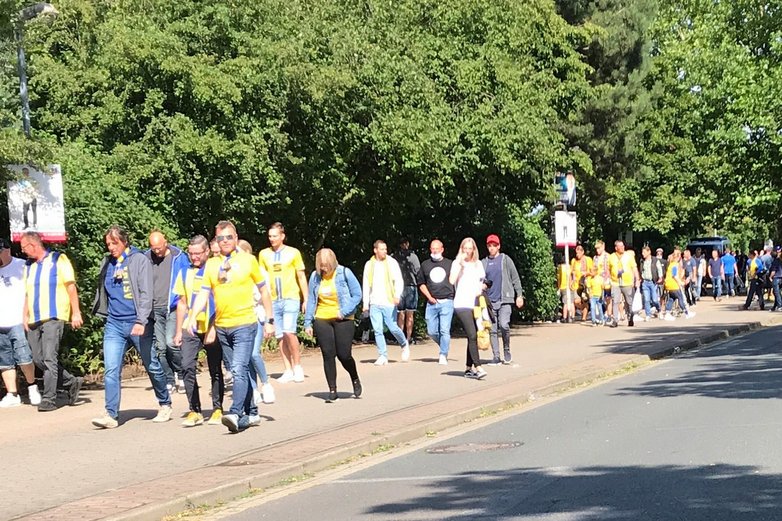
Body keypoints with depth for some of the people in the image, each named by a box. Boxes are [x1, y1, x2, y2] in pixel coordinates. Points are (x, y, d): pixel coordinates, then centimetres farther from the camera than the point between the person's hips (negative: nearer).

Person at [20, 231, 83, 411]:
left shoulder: (58, 260, 0)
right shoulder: (29, 266, 19)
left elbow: (71, 287, -3)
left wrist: (76, 313, -8)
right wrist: (26, 316, 12)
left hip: (53, 317, -7)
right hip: (34, 320, 7)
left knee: (49, 358, -12)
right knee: (38, 359, 5)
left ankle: (49, 398, -9)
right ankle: (71, 383, 19)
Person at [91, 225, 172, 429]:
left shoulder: (139, 260, -5)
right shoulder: (107, 263, 10)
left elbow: (146, 293, -12)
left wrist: (141, 321, -21)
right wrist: (106, 315, 17)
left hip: (136, 324, -4)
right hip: (114, 325, 4)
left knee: (152, 366, 9)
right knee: (111, 370, -8)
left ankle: (165, 405, 27)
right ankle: (111, 414, -10)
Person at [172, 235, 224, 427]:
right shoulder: (185, 272, 9)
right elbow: (182, 303, 16)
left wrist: (213, 329, -16)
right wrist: (178, 331, 11)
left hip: (212, 330, -3)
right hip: (190, 330, 3)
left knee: (215, 371, 6)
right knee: (187, 367, -10)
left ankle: (217, 409, 18)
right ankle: (195, 411, -4)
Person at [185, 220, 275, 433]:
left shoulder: (248, 260, -1)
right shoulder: (211, 264, 7)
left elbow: (263, 291, 6)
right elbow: (204, 294, 3)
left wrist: (270, 320, 4)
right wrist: (193, 316, -13)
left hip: (244, 324, -4)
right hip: (222, 326, 4)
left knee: (239, 369, -17)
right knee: (241, 371, 13)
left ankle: (235, 414, -25)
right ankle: (251, 413, 22)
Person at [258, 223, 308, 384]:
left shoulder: (293, 253, 1)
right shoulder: (264, 254, 8)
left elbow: (301, 277, 4)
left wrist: (306, 299, 1)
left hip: (291, 298, -4)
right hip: (273, 300, 4)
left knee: (289, 331, -18)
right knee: (280, 337, 4)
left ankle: (297, 366, -4)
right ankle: (288, 371, 11)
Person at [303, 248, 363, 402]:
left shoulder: (344, 273, -6)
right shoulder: (315, 276, 3)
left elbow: (357, 294, -4)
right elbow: (311, 300, 9)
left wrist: (344, 311, -14)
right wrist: (308, 323, 7)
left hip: (343, 320, -3)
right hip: (322, 320, 3)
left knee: (344, 355, -3)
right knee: (328, 355, 0)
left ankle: (355, 380, 27)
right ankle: (332, 390, 8)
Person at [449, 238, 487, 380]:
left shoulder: (478, 264, 16)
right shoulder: (457, 263, 1)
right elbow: (452, 280, -13)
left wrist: (480, 289, 4)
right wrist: (460, 264, -16)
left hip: (475, 304, 5)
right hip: (462, 304, -5)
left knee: (473, 337, 5)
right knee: (472, 335, -16)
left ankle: (469, 368, 13)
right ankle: (478, 368, -19)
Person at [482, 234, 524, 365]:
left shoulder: (506, 260, 3)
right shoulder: (484, 263, 12)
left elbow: (515, 278, 3)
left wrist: (519, 295, -3)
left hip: (505, 300, -3)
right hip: (490, 301, 3)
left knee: (504, 325, -18)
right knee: (492, 330, 1)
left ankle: (507, 350, 4)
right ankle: (496, 356, 7)